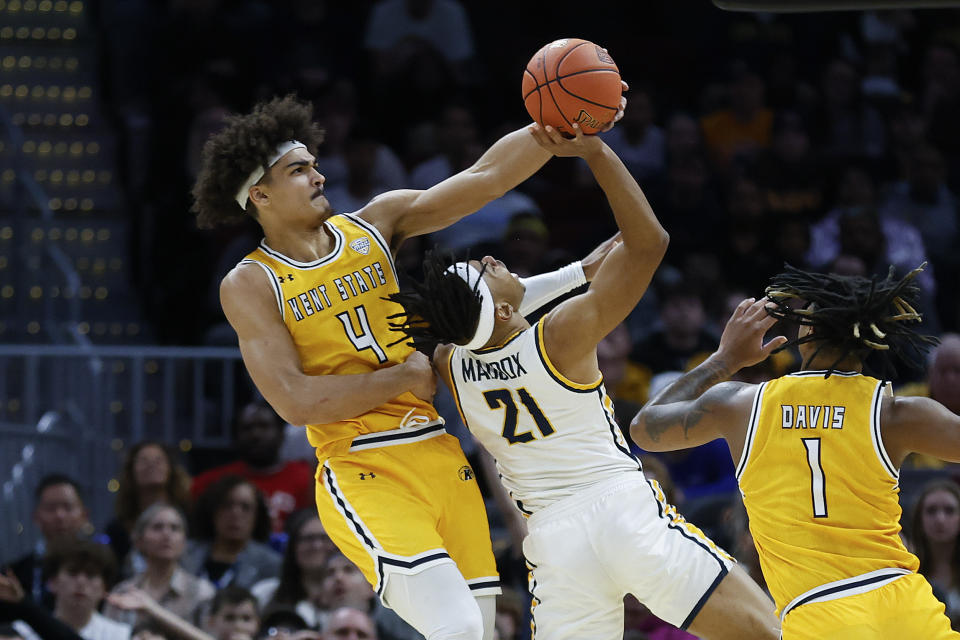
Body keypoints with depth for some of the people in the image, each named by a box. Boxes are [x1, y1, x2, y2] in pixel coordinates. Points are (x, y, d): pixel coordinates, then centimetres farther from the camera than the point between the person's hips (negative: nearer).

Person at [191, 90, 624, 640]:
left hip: (442, 459, 6)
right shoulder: (250, 285, -4)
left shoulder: (373, 225, 9)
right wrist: (406, 376, -9)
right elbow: (296, 401, -14)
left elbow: (487, 177, 3)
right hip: (366, 476, -6)